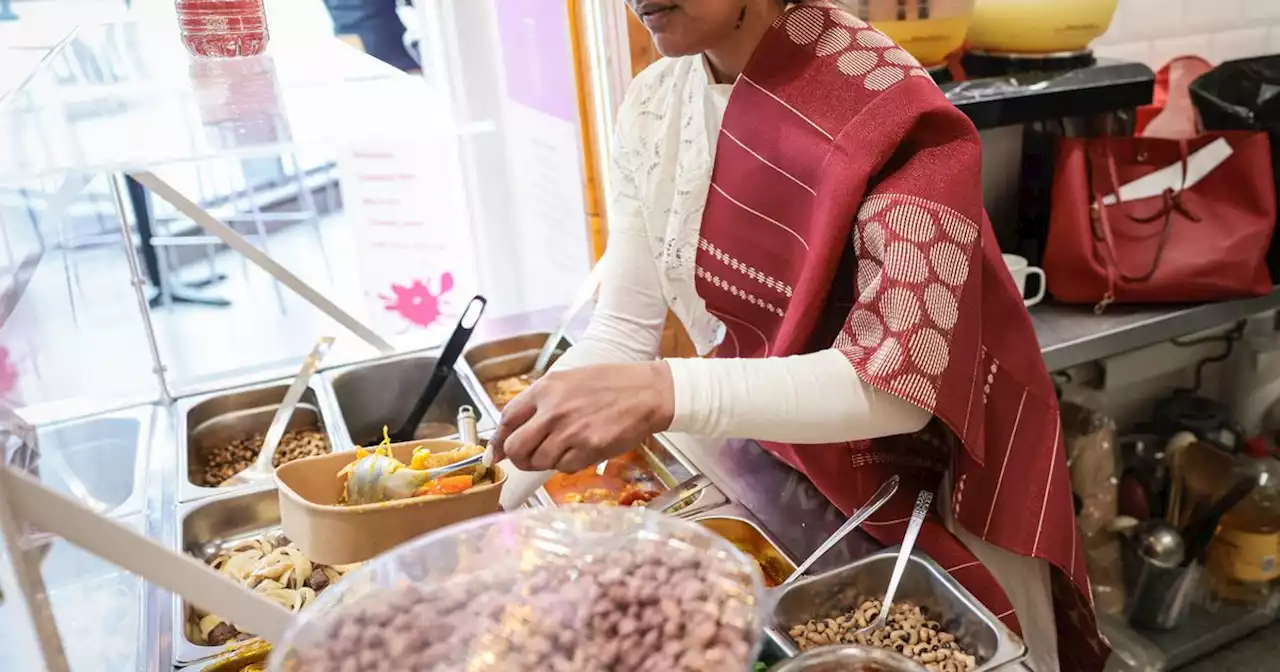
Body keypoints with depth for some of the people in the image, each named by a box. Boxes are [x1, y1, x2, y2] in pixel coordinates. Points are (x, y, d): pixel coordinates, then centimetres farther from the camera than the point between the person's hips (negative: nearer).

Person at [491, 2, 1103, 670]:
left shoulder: (887, 112, -24)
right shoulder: (650, 109, -7)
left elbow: (900, 384, -29)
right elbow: (621, 332, -5)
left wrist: (665, 394, -41)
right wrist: (496, 484, -16)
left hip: (932, 495, -5)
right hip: (776, 478, 5)